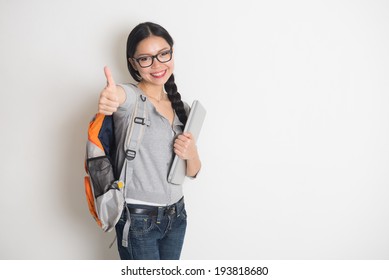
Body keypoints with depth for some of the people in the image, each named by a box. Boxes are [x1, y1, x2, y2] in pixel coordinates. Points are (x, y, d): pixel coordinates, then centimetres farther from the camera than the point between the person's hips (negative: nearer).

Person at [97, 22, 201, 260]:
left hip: (176, 215, 6)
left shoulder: (182, 108, 6)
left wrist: (192, 154, -12)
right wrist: (110, 97, -60)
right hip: (138, 219, -5)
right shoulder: (131, 97, -10)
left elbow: (192, 172, 10)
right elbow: (119, 95, -37)